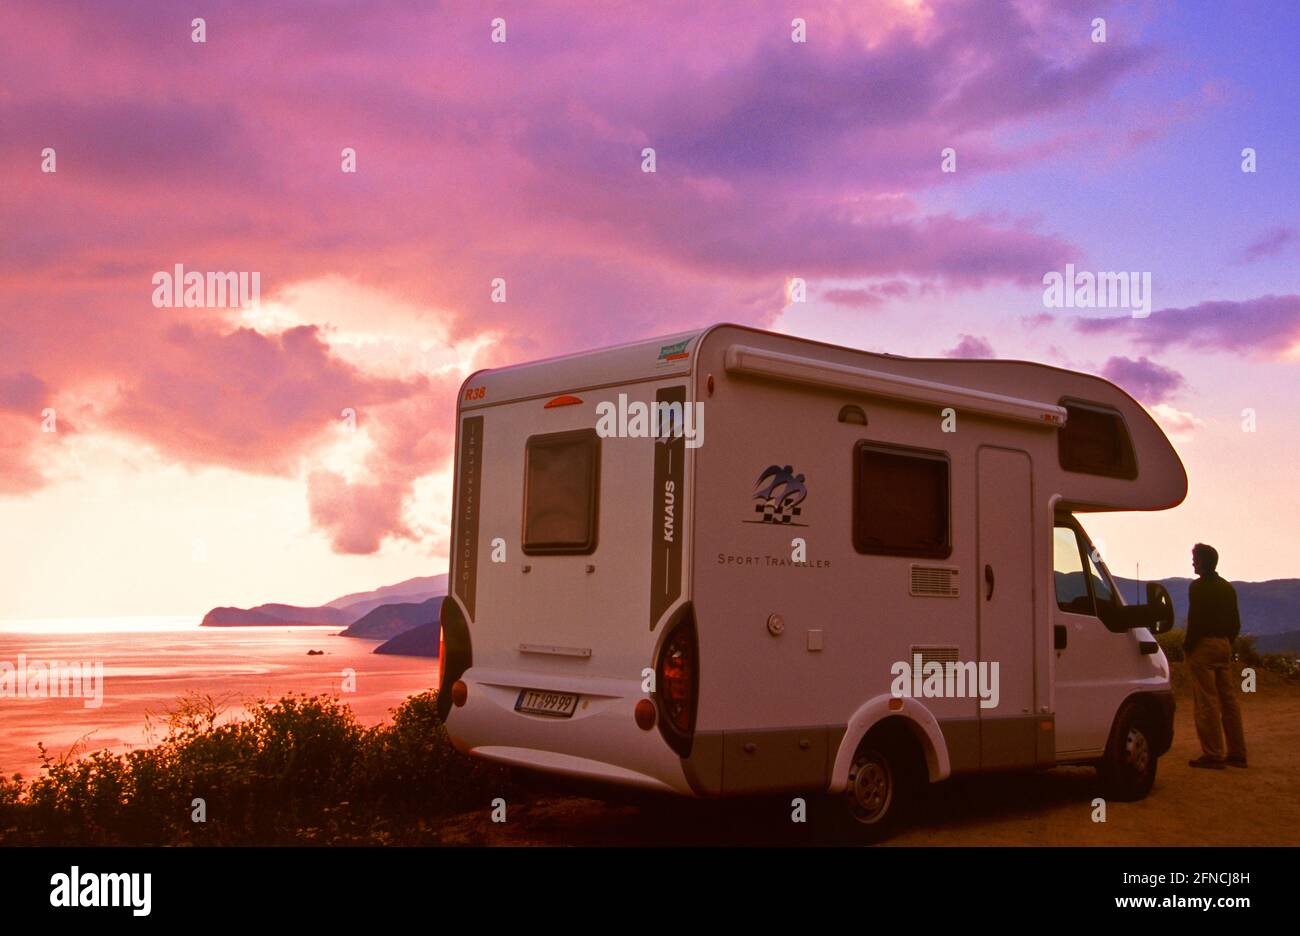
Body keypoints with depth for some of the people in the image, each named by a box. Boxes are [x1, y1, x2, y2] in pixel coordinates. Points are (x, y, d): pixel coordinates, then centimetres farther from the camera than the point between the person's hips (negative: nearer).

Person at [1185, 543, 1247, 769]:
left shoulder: (1198, 587, -10)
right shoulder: (1227, 587, 14)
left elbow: (1195, 621, -16)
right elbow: (1236, 623, 16)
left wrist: (1188, 646, -7)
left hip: (1204, 646, -8)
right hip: (1224, 646, 8)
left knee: (1207, 703, -6)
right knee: (1229, 700, 10)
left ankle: (1213, 755, -7)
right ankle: (1237, 753, 13)